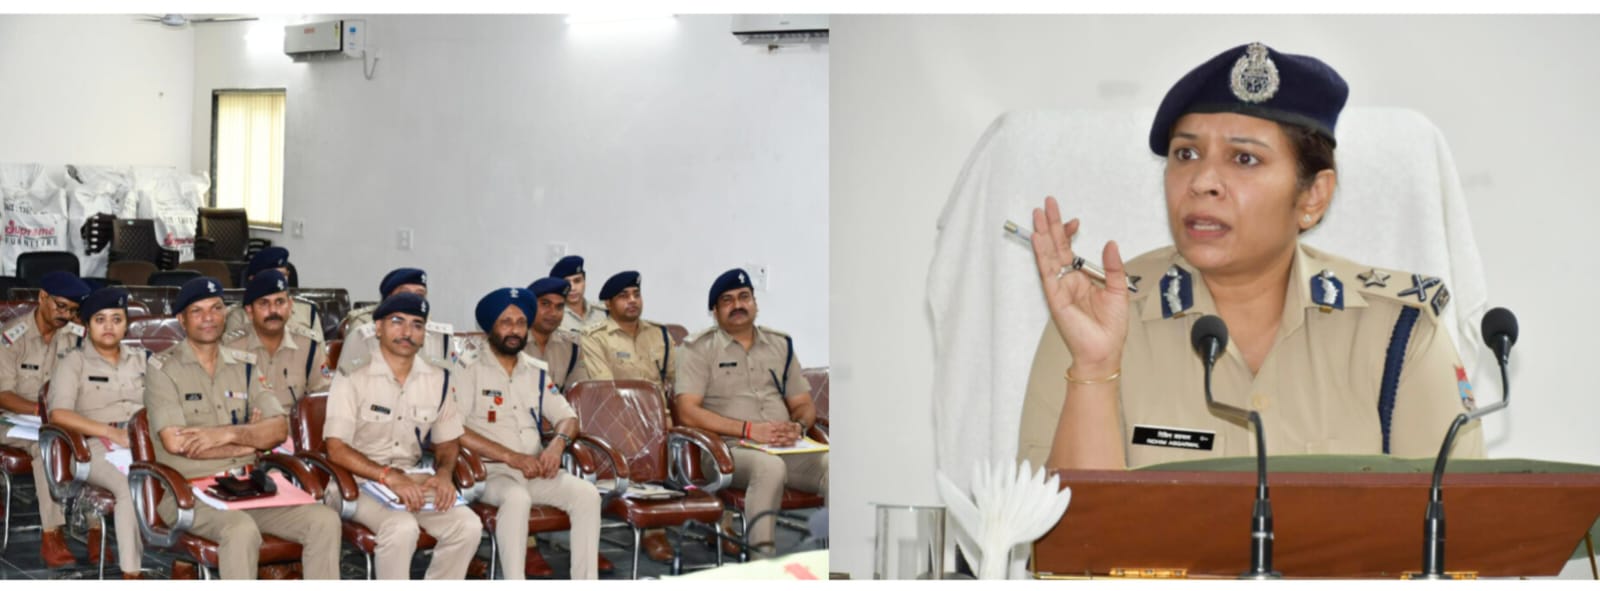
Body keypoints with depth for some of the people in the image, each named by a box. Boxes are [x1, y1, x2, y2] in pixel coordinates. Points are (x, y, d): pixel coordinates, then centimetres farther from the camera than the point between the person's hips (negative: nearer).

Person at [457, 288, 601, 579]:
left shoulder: (537, 372, 16)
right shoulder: (470, 370, -2)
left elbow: (568, 417, 16)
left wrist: (558, 444, -9)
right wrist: (511, 456, -18)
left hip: (536, 470, 5)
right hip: (489, 470, -5)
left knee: (587, 494, -20)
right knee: (517, 497, -37)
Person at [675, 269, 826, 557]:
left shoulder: (781, 345, 21)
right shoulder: (700, 349, 6)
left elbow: (805, 405, 22)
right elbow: (687, 412, -6)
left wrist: (798, 426, -4)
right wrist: (749, 429, -14)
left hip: (786, 448, 4)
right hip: (730, 448, -4)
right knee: (770, 466, -38)